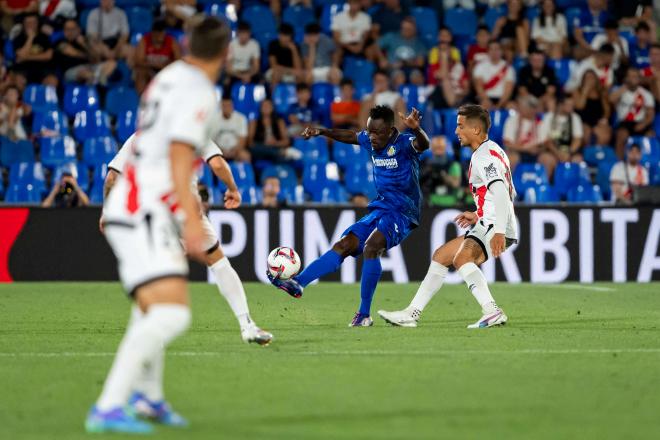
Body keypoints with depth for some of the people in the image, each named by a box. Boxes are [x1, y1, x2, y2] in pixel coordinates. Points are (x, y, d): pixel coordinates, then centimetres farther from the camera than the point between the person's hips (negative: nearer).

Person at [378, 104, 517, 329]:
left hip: (495, 228, -11)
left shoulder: (484, 156, -13)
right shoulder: (492, 151, 20)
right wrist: (478, 216, 24)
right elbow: (510, 194, 27)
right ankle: (412, 314, 20)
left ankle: (493, 312, -41)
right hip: (488, 226, 11)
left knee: (462, 257, -33)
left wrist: (498, 232, -37)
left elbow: (501, 192, -27)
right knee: (440, 256, 16)